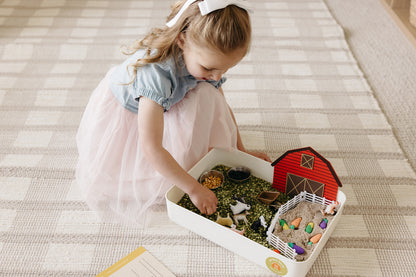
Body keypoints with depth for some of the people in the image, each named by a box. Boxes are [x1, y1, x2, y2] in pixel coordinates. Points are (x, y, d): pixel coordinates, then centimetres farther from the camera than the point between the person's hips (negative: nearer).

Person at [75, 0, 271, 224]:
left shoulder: (208, 60, -24)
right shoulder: (155, 73, -46)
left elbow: (221, 107, -5)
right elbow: (151, 149, -46)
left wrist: (240, 149, -5)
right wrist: (193, 188, -41)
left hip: (165, 108, 5)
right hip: (122, 112, -4)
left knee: (207, 95, -18)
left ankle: (203, 157, -3)